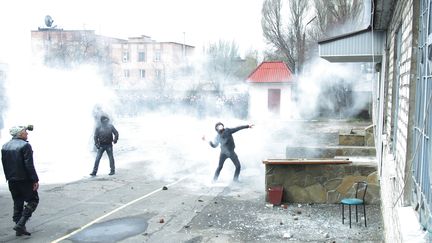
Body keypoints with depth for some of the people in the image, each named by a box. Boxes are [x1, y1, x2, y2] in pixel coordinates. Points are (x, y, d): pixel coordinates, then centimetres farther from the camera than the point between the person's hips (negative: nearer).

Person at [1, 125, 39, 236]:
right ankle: (20, 224, -5)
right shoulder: (25, 145, -15)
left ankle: (20, 229, 17)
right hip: (25, 180, -7)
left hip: (12, 180, 7)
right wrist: (35, 180, -14)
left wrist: (9, 177, 18)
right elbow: (29, 165, -18)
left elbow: (4, 164, 12)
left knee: (17, 204, 14)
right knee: (33, 201, 6)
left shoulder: (5, 146, 7)